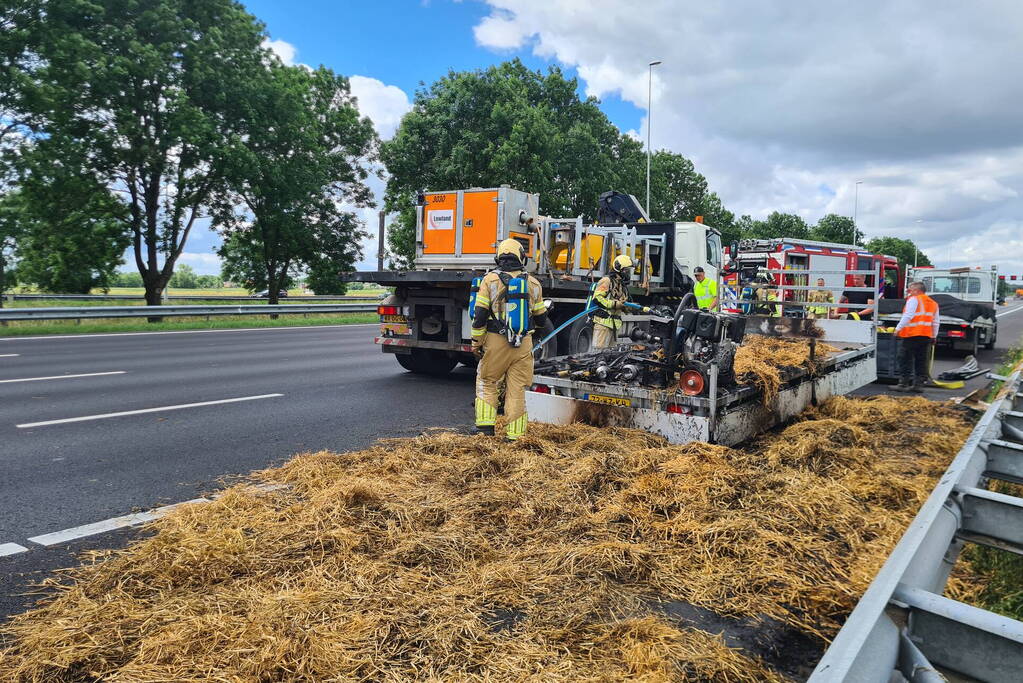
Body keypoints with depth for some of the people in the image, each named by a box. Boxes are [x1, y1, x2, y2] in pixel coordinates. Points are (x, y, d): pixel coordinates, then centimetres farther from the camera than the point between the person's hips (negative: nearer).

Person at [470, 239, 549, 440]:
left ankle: (485, 425, 12)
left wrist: (476, 343, 3)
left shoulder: (490, 280, -3)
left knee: (486, 382, 16)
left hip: (495, 342, -2)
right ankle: (514, 435, 11)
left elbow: (480, 316, -6)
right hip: (524, 344, 2)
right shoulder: (533, 283, 5)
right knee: (517, 389, 8)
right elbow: (541, 320, 10)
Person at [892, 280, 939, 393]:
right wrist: (934, 336, 25)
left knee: (905, 359, -2)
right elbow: (935, 322, 20)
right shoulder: (933, 303, 19)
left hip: (912, 334, -7)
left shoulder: (914, 300, -4)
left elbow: (908, 316, -15)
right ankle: (919, 384, 10)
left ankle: (904, 383, -3)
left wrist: (898, 328, -15)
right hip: (927, 336, 7)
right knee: (921, 362, 10)